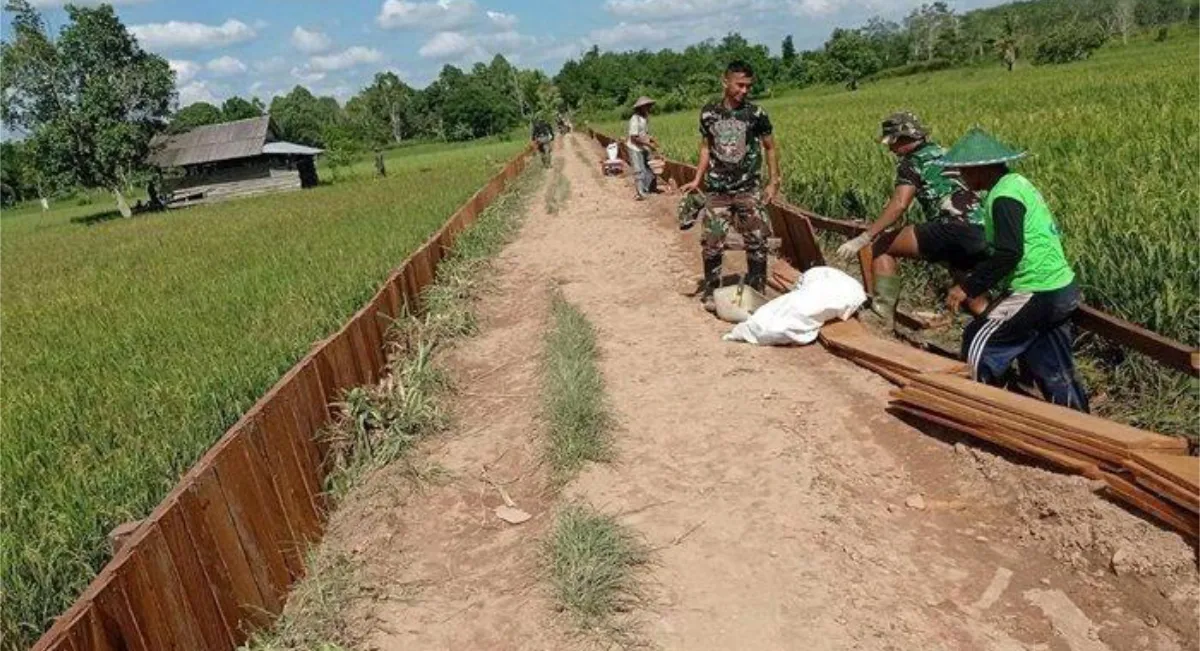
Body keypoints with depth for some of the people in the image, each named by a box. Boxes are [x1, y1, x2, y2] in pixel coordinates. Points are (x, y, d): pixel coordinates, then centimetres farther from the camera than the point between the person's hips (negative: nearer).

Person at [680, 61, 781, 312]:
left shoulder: (756, 114, -4)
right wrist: (697, 180, 5)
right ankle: (710, 291, 17)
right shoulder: (709, 113, 2)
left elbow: (770, 148, 5)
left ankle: (757, 291, 17)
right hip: (717, 190, 1)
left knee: (757, 242, 1)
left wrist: (774, 182, 1)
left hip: (749, 190, -1)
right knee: (712, 243, -1)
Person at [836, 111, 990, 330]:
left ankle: (883, 314, -1)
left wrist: (863, 239, -16)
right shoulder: (943, 153, 27)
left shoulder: (912, 161, 3)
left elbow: (899, 205, -12)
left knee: (881, 246, 3)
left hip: (953, 229, -8)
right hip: (982, 234, 8)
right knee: (977, 305, 20)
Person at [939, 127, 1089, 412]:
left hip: (1037, 295, -10)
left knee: (978, 345, -1)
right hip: (1062, 289, 10)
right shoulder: (1017, 183, 14)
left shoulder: (1004, 196, -17)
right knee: (1054, 370, 16)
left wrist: (968, 287, -21)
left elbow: (1008, 254, -26)